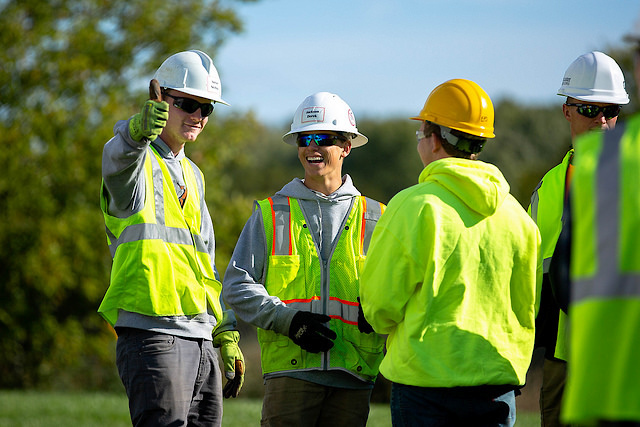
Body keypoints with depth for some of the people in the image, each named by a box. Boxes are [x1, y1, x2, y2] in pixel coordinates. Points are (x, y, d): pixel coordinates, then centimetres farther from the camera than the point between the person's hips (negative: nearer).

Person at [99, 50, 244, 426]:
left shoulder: (193, 175, 23)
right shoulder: (140, 162, -3)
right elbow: (119, 158, -31)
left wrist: (226, 333, 23)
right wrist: (141, 130, -54)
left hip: (199, 338, 8)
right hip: (152, 333, -8)